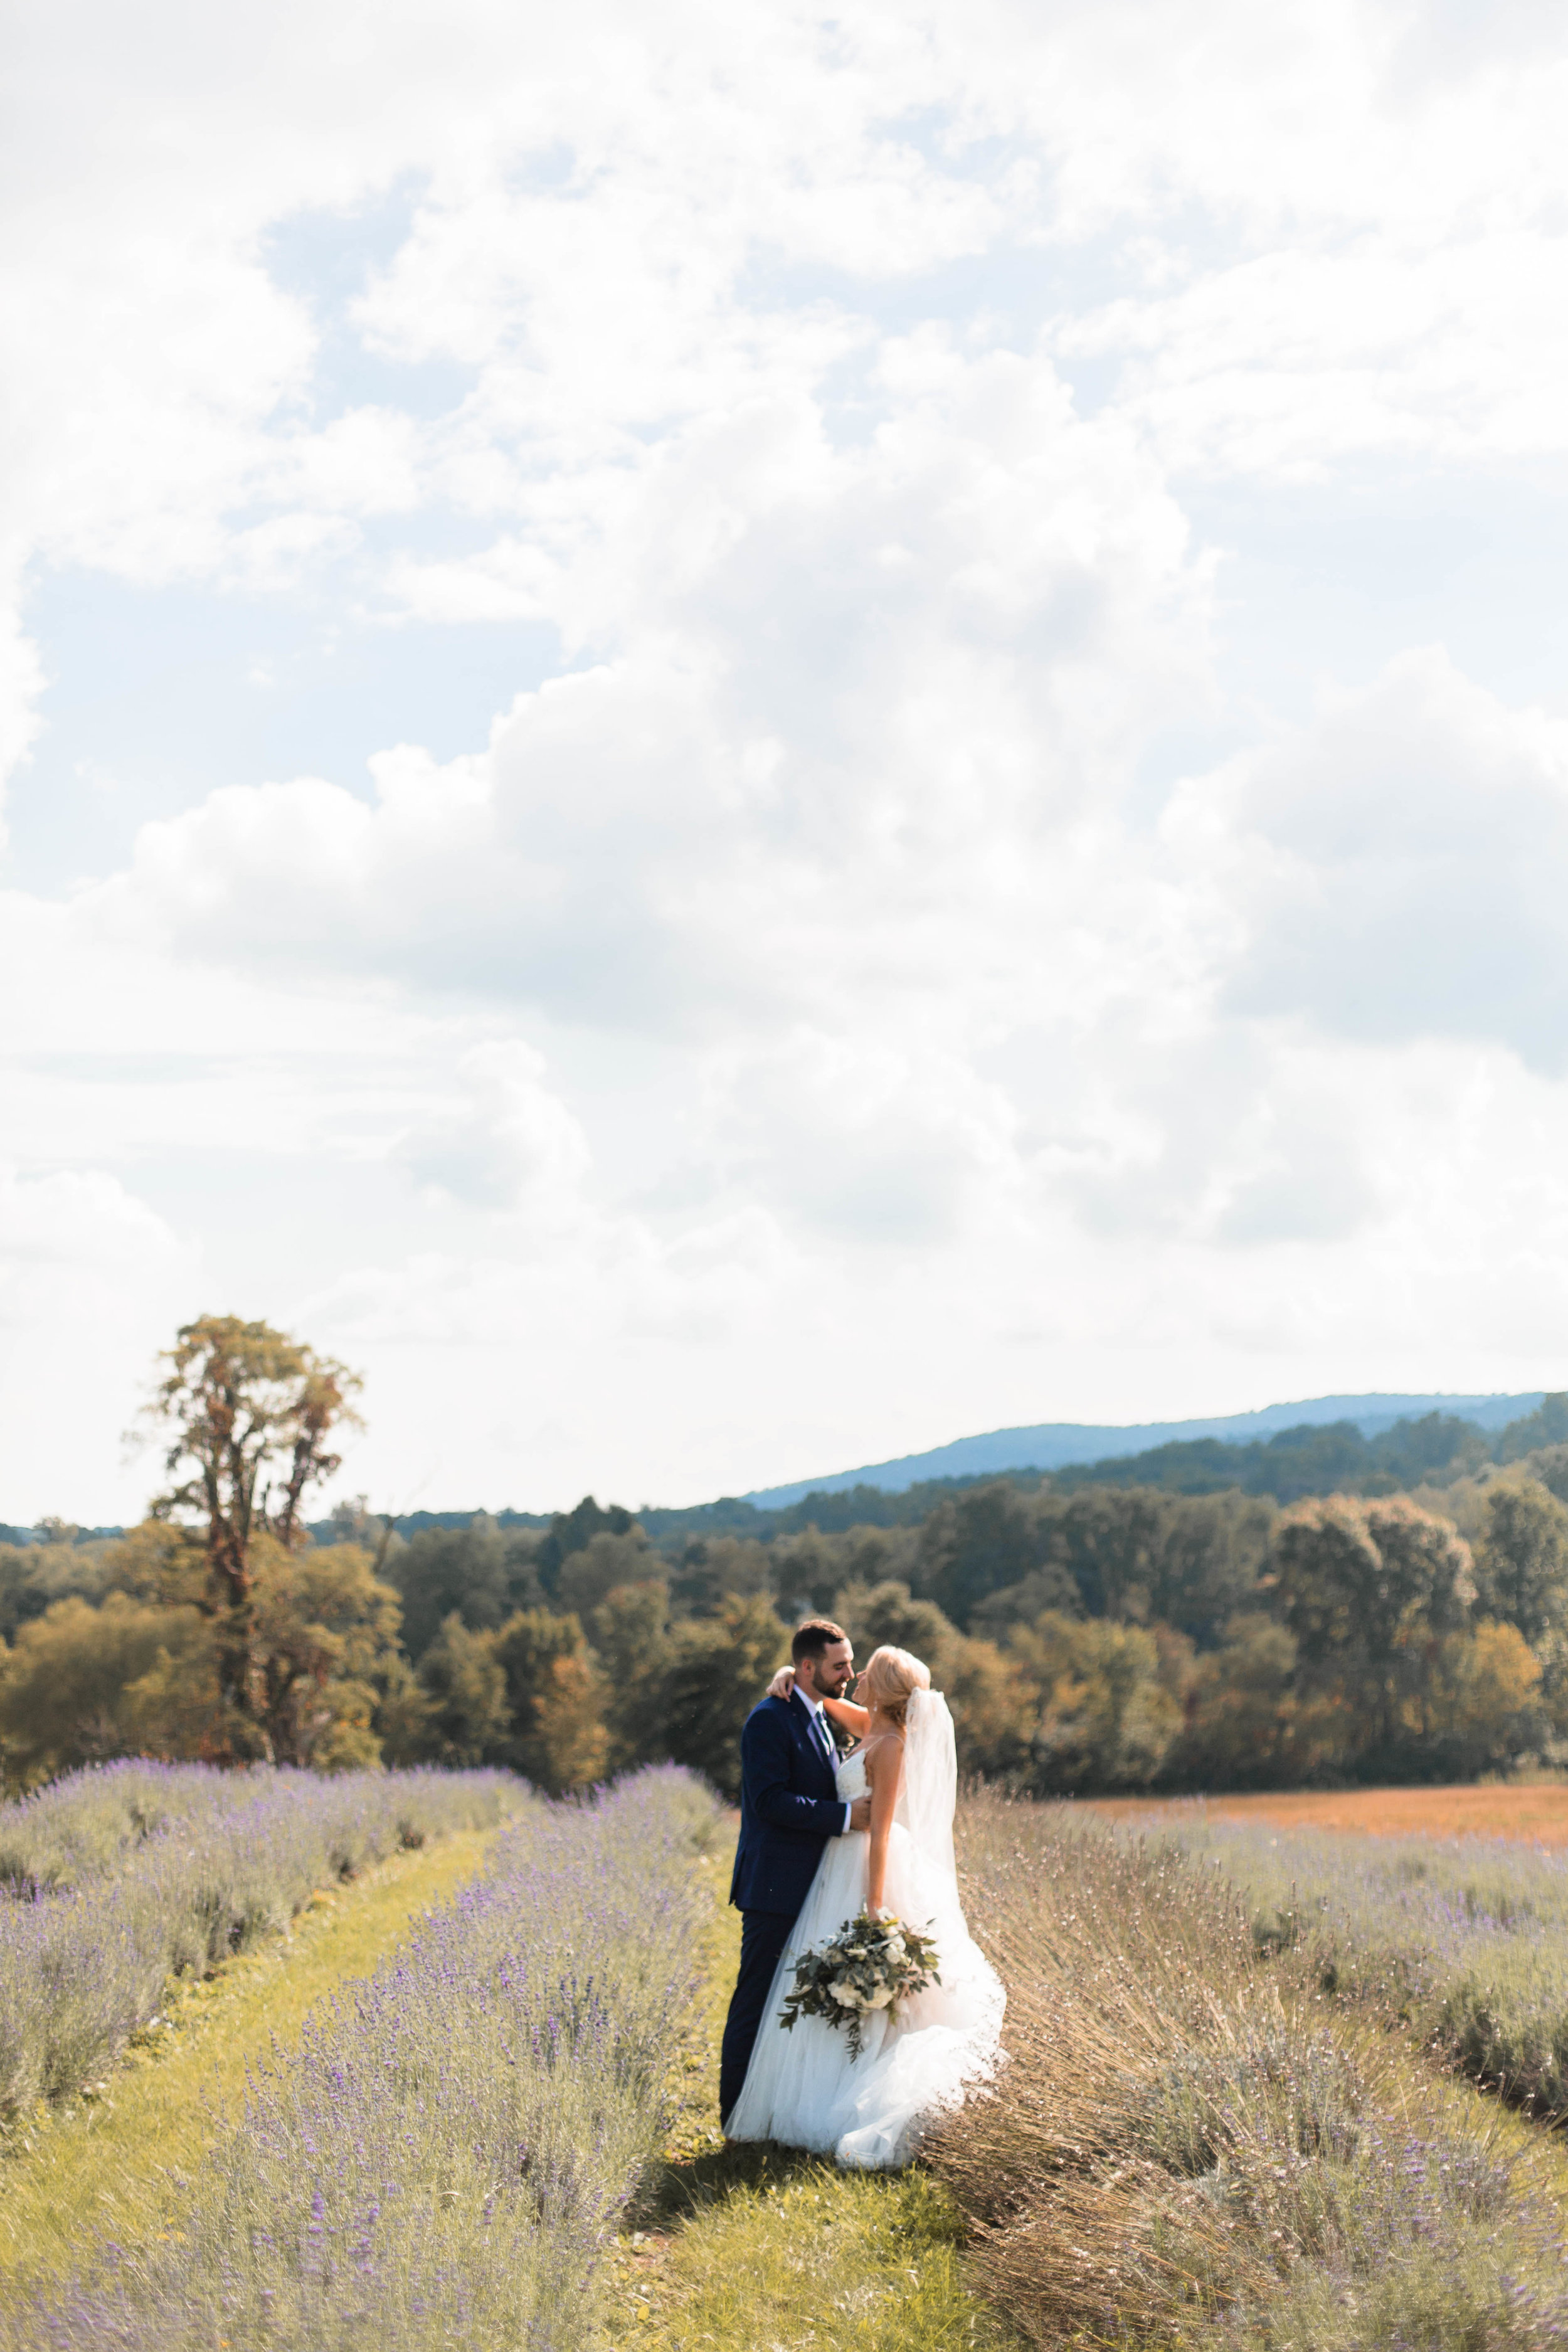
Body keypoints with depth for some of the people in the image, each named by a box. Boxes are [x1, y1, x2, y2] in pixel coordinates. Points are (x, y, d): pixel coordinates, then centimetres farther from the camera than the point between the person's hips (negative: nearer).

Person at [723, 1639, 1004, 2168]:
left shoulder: (890, 1745, -17)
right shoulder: (869, 1727, 8)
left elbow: (881, 1829, -20)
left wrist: (874, 1904, -21)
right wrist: (792, 1678, 1)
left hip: (868, 1869, -9)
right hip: (842, 1863, 9)